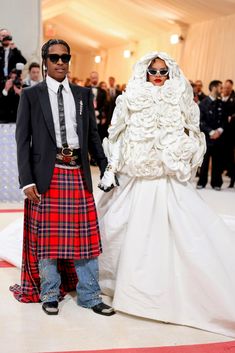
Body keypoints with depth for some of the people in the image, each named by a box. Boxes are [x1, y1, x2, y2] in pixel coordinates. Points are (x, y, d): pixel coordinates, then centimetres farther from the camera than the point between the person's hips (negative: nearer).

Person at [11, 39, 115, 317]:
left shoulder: (83, 94, 11)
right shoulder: (31, 95, 2)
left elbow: (93, 134, 14)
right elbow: (22, 139, -1)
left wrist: (106, 168, 5)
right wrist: (26, 180, -8)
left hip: (78, 173, 3)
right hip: (47, 174, -2)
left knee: (84, 236, 5)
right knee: (46, 236, 5)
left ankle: (89, 296, 17)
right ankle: (49, 295, 22)